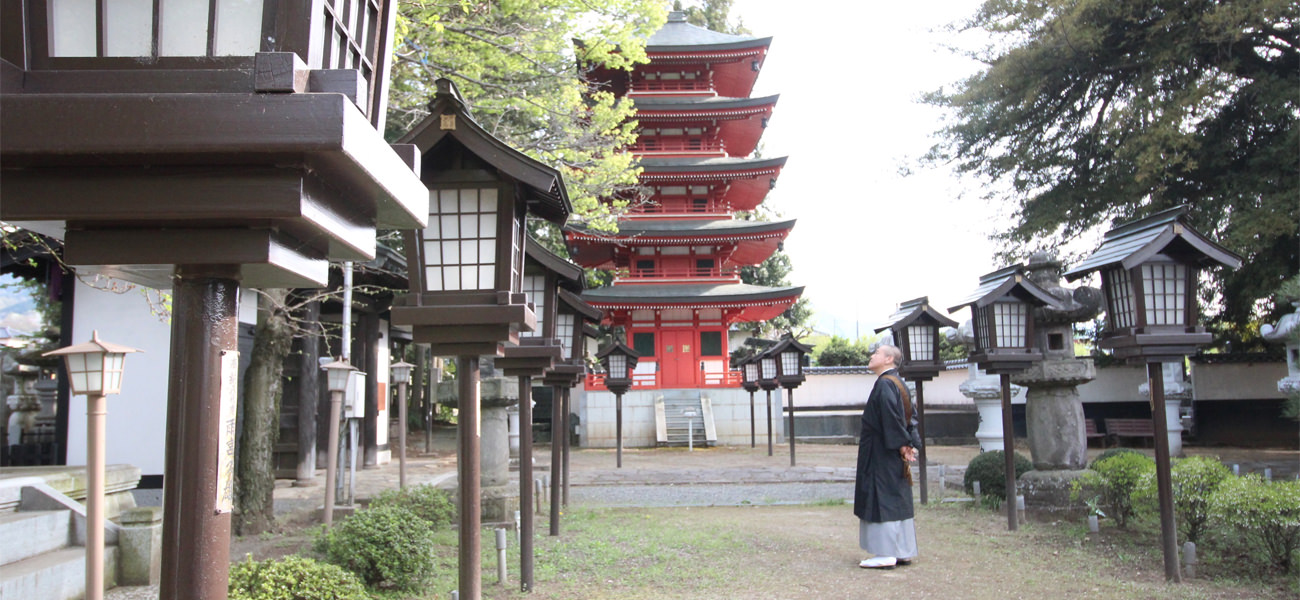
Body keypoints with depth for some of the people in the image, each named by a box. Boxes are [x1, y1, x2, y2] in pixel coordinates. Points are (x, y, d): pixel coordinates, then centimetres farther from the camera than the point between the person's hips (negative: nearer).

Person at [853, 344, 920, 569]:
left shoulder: (884, 384, -16)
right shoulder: (898, 384, 14)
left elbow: (891, 416, -24)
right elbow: (910, 417, 14)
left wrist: (901, 445, -19)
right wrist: (909, 444, 7)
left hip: (881, 454, -10)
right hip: (893, 456, 10)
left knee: (882, 500, -6)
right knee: (898, 500, 12)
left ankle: (886, 554, -3)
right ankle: (904, 552, 17)